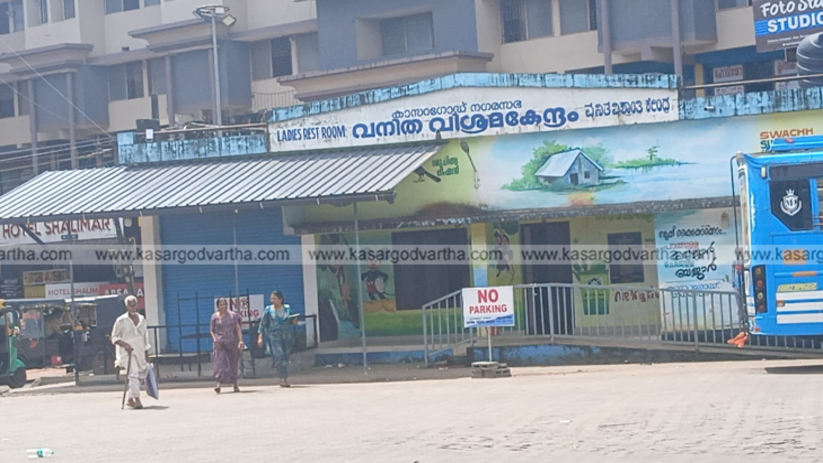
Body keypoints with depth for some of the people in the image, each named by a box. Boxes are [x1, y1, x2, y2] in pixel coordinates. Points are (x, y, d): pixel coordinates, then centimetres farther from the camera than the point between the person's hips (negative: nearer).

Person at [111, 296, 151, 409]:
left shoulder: (142, 319, 10)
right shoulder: (121, 321, -4)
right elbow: (114, 337, -1)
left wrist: (146, 355, 16)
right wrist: (124, 344, -18)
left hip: (140, 353, 6)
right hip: (127, 353, -6)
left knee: (141, 375, 9)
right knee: (133, 374, -20)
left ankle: (130, 399, 23)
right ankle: (137, 400, -24)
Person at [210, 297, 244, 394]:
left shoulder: (233, 315, 5)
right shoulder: (215, 317, 4)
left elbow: (238, 328, -1)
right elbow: (211, 330, 5)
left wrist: (240, 340, -13)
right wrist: (215, 340, -12)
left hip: (232, 343, 1)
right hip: (220, 344, -1)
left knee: (233, 364, 7)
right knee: (220, 362, -16)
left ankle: (235, 385, 19)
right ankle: (219, 384, -26)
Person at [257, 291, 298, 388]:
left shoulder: (287, 309, 9)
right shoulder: (268, 310, 3)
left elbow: (292, 321, 18)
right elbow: (262, 324, 2)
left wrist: (294, 321, -6)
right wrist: (260, 337, -6)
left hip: (287, 336, 3)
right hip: (274, 337, -3)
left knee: (286, 357, 4)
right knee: (279, 356, -17)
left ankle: (285, 379, 15)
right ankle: (283, 379, -18)